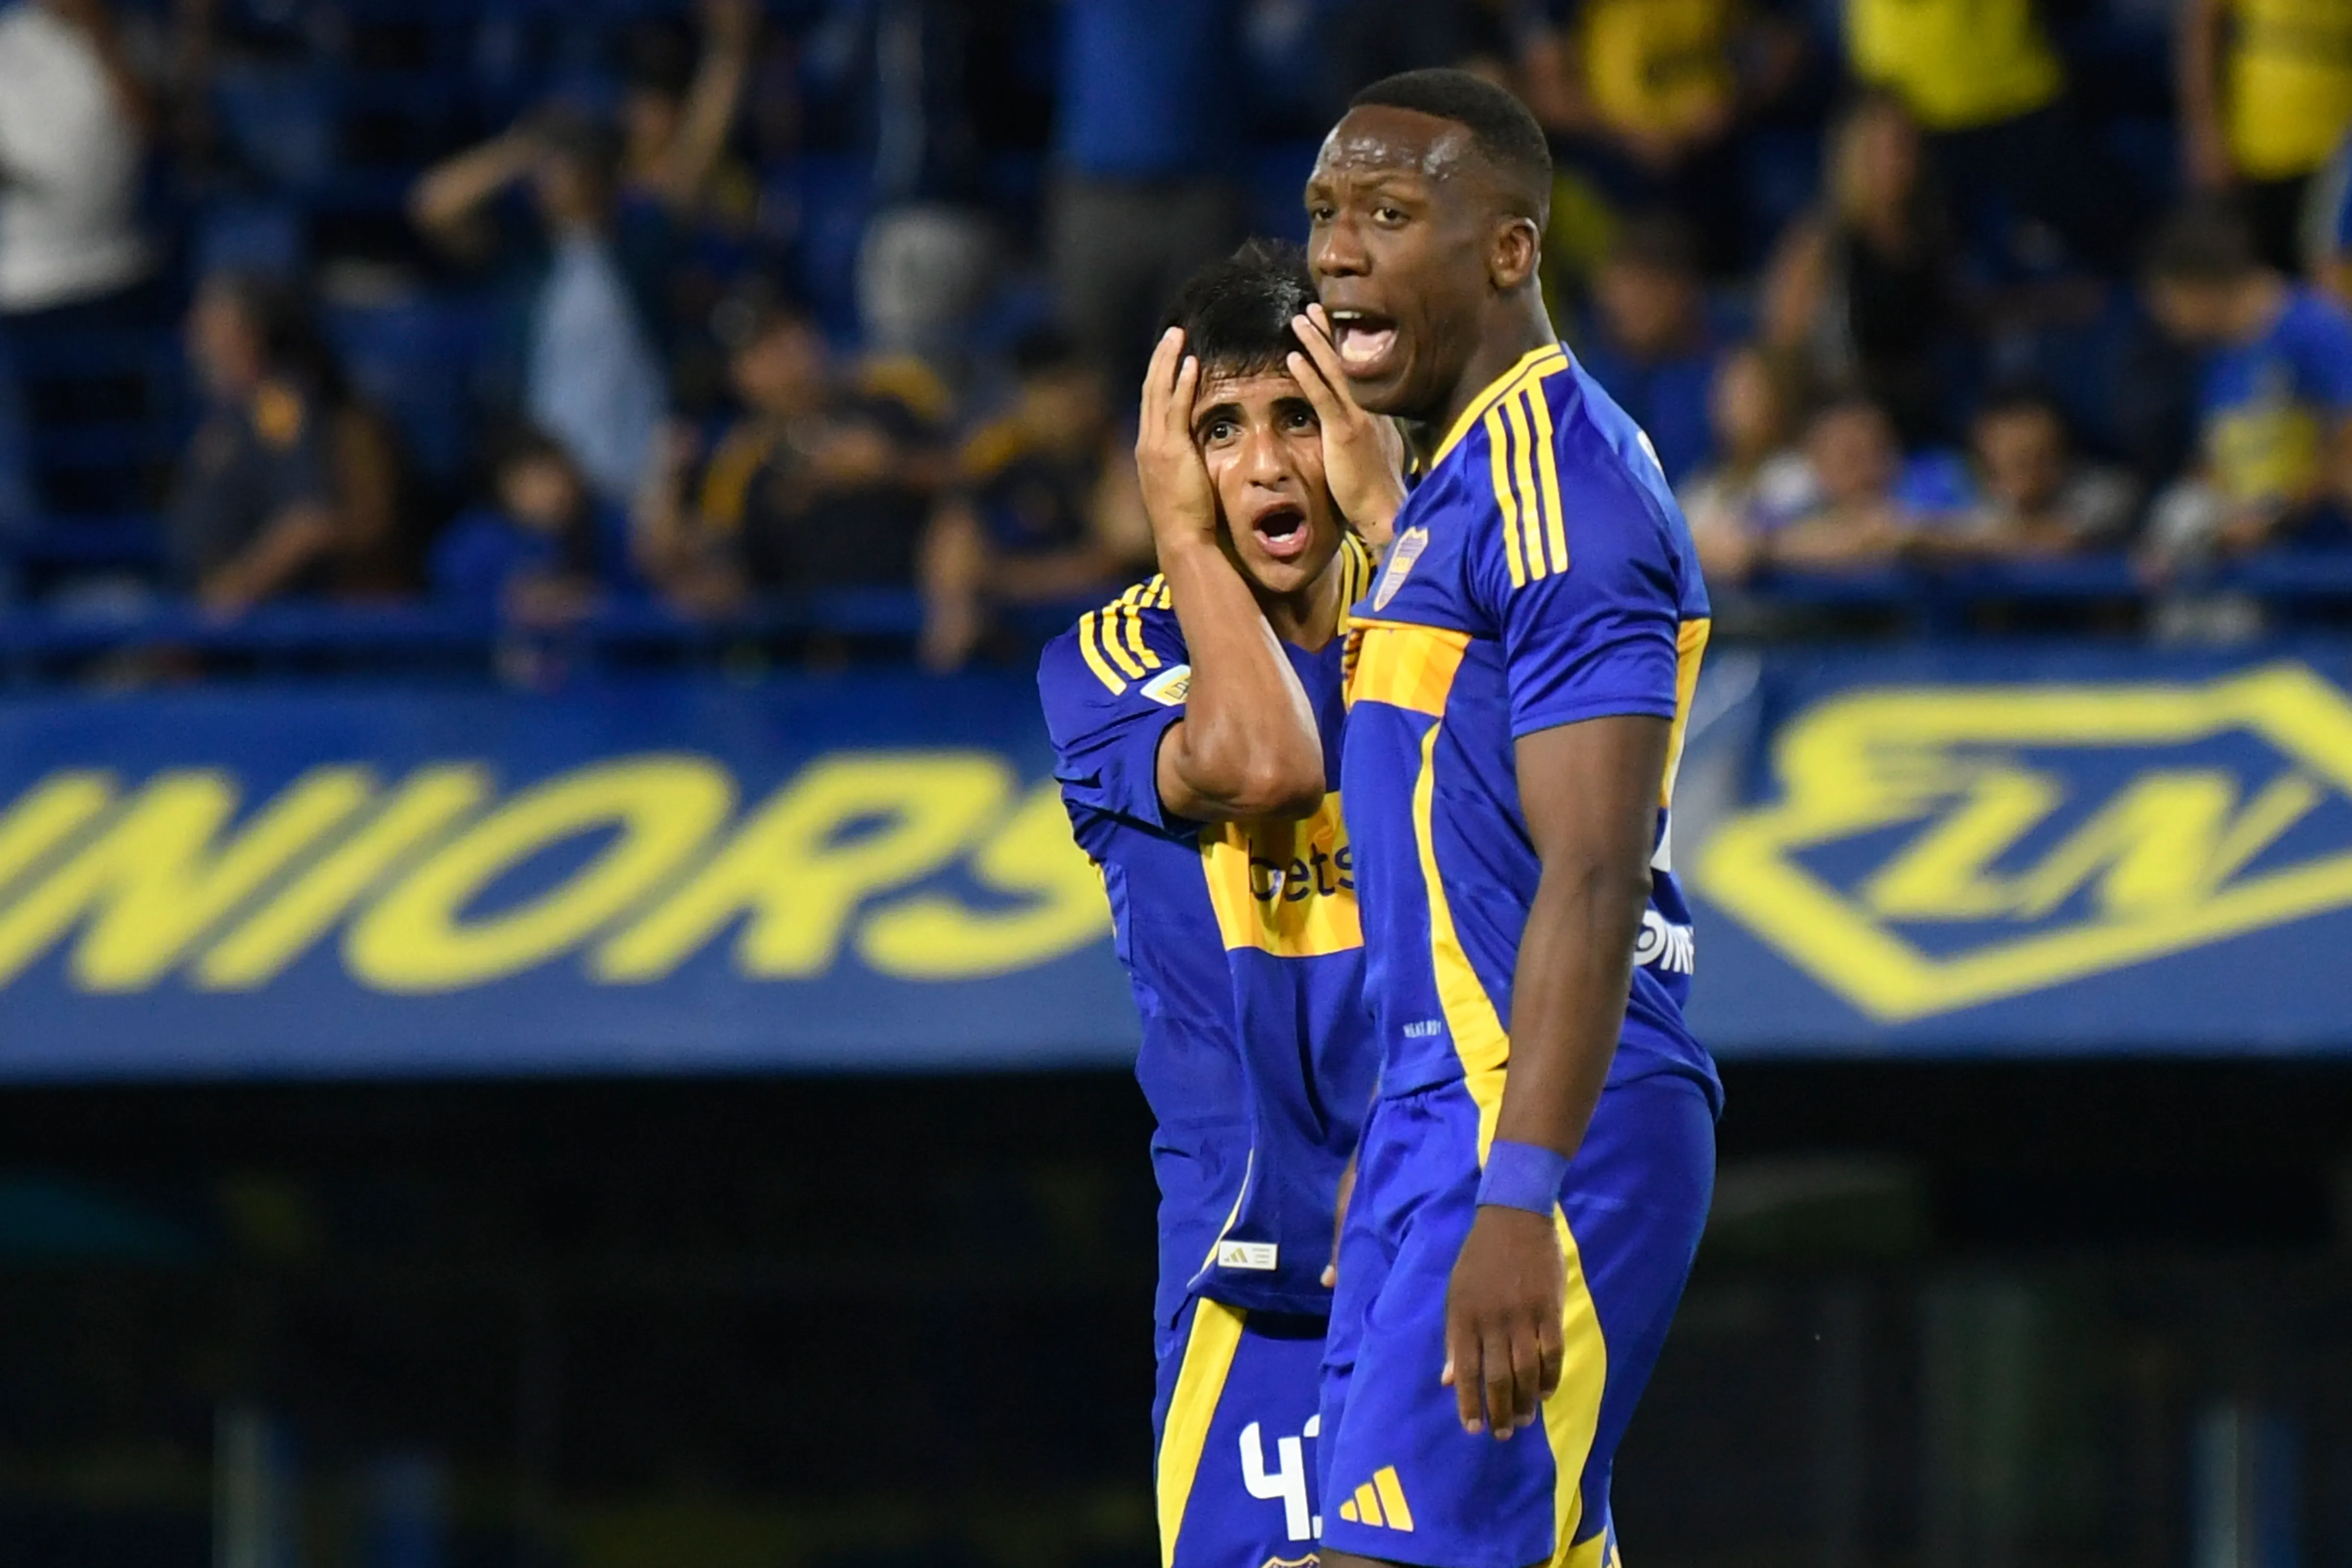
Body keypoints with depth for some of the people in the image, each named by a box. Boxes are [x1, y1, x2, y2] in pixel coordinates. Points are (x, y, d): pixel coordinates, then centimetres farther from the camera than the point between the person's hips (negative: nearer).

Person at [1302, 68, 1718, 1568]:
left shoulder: (1558, 486, -13)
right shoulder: (1453, 489, 20)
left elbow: (1593, 879, -21)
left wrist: (1516, 1203, -27)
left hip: (1543, 1129, -10)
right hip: (1446, 1113, 10)